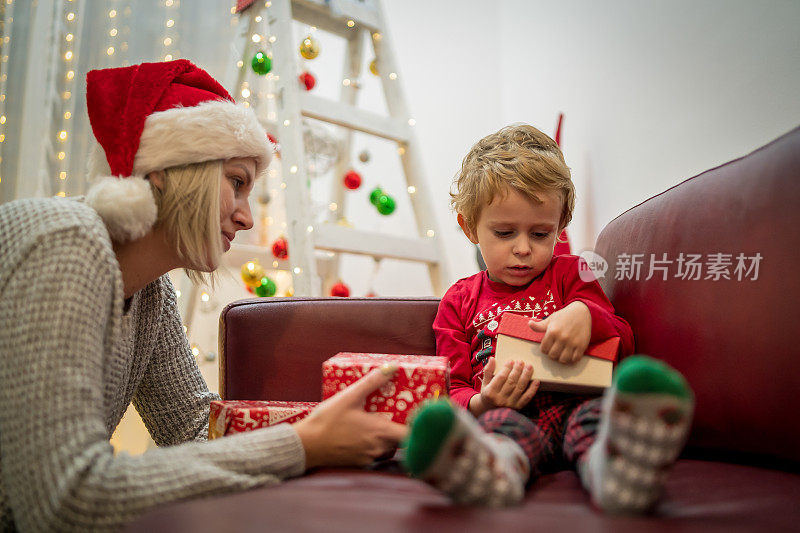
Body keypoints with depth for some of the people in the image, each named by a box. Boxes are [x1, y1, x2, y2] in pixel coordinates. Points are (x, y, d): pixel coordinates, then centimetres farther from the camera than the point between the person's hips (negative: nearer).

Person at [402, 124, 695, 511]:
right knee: (498, 424, -37)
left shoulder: (569, 273, 22)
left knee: (599, 411, -35)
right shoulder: (459, 301, 20)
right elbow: (455, 390, 16)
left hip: (574, 406, 1)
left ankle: (611, 465, -69)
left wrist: (585, 315, -10)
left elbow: (624, 344, 14)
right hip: (510, 416, 0)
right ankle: (495, 469, -71)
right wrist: (481, 403, -11)